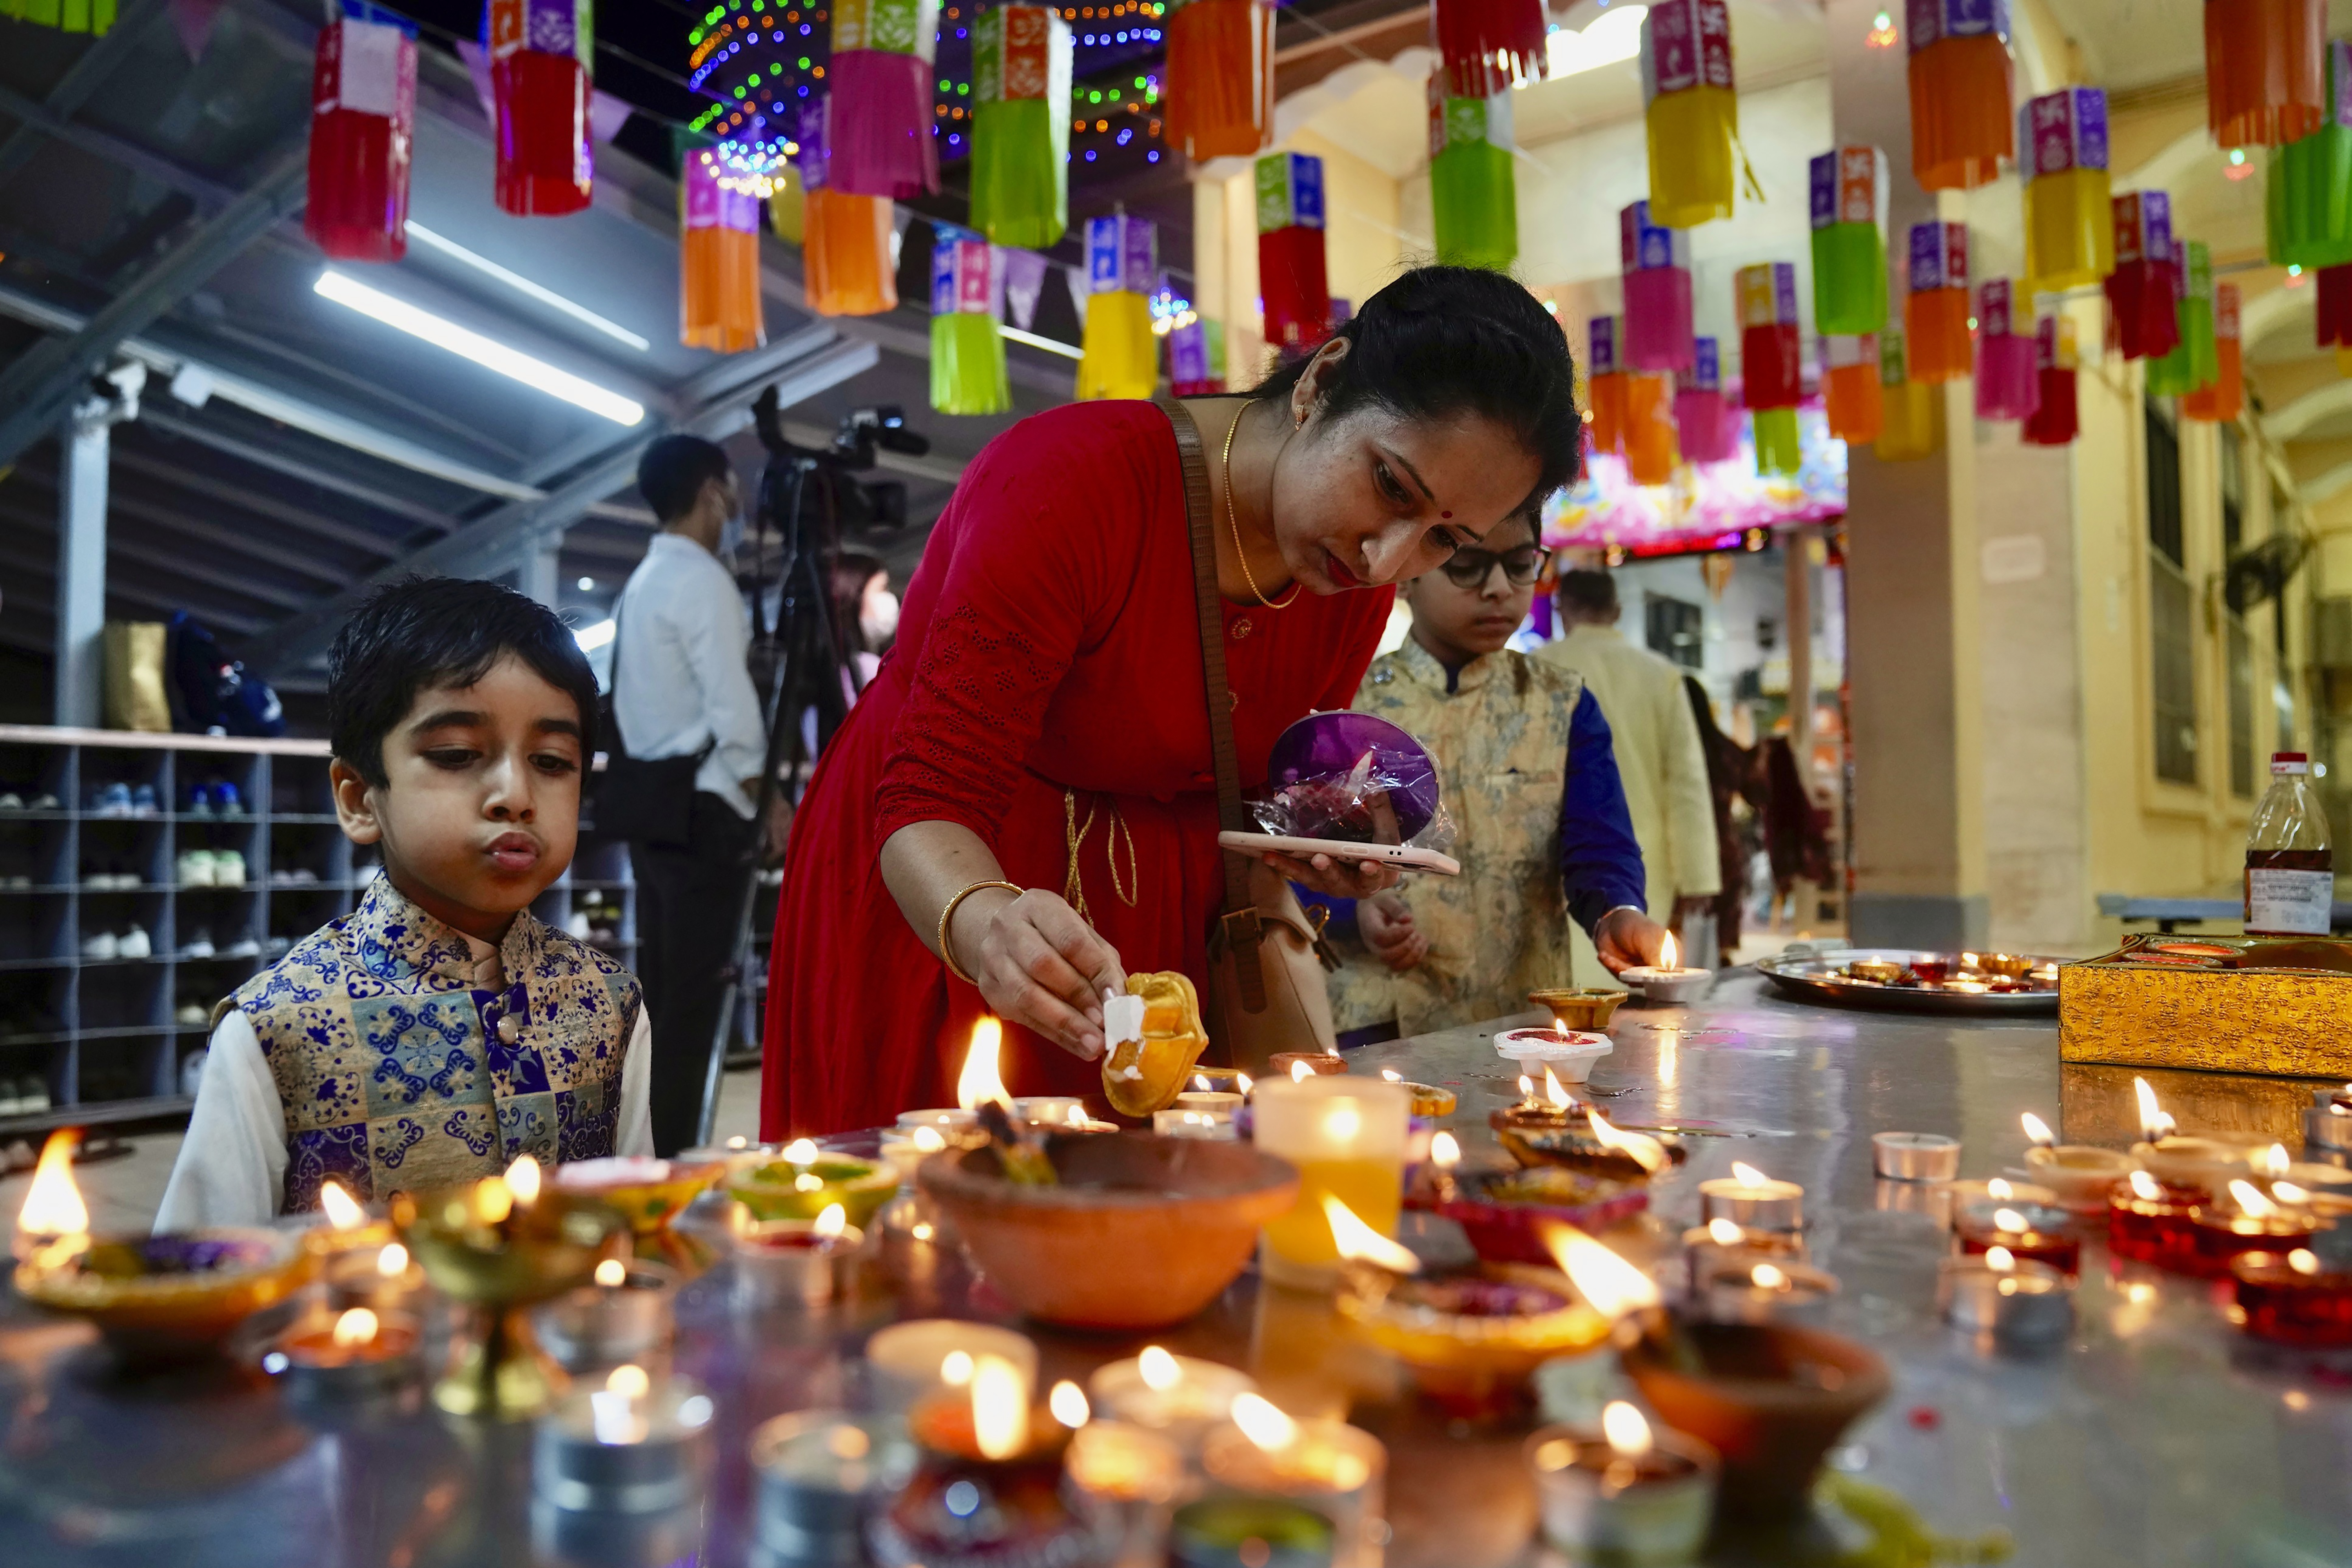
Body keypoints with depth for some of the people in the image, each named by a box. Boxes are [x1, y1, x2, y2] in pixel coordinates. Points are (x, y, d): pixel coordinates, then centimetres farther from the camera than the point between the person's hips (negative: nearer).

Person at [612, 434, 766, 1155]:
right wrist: (763, 787, -8)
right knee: (691, 993, -7)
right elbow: (731, 705, -17)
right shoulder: (701, 579, -9)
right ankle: (670, 1158, -5)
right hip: (702, 806, -9)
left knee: (660, 985, 11)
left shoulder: (642, 582, 19)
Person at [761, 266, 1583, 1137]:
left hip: (1146, 917, 5)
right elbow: (931, 802, -27)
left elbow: (1238, 790, 9)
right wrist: (986, 922, -47)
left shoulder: (1358, 577, -5)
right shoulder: (1071, 481, -25)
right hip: (936, 898, -4)